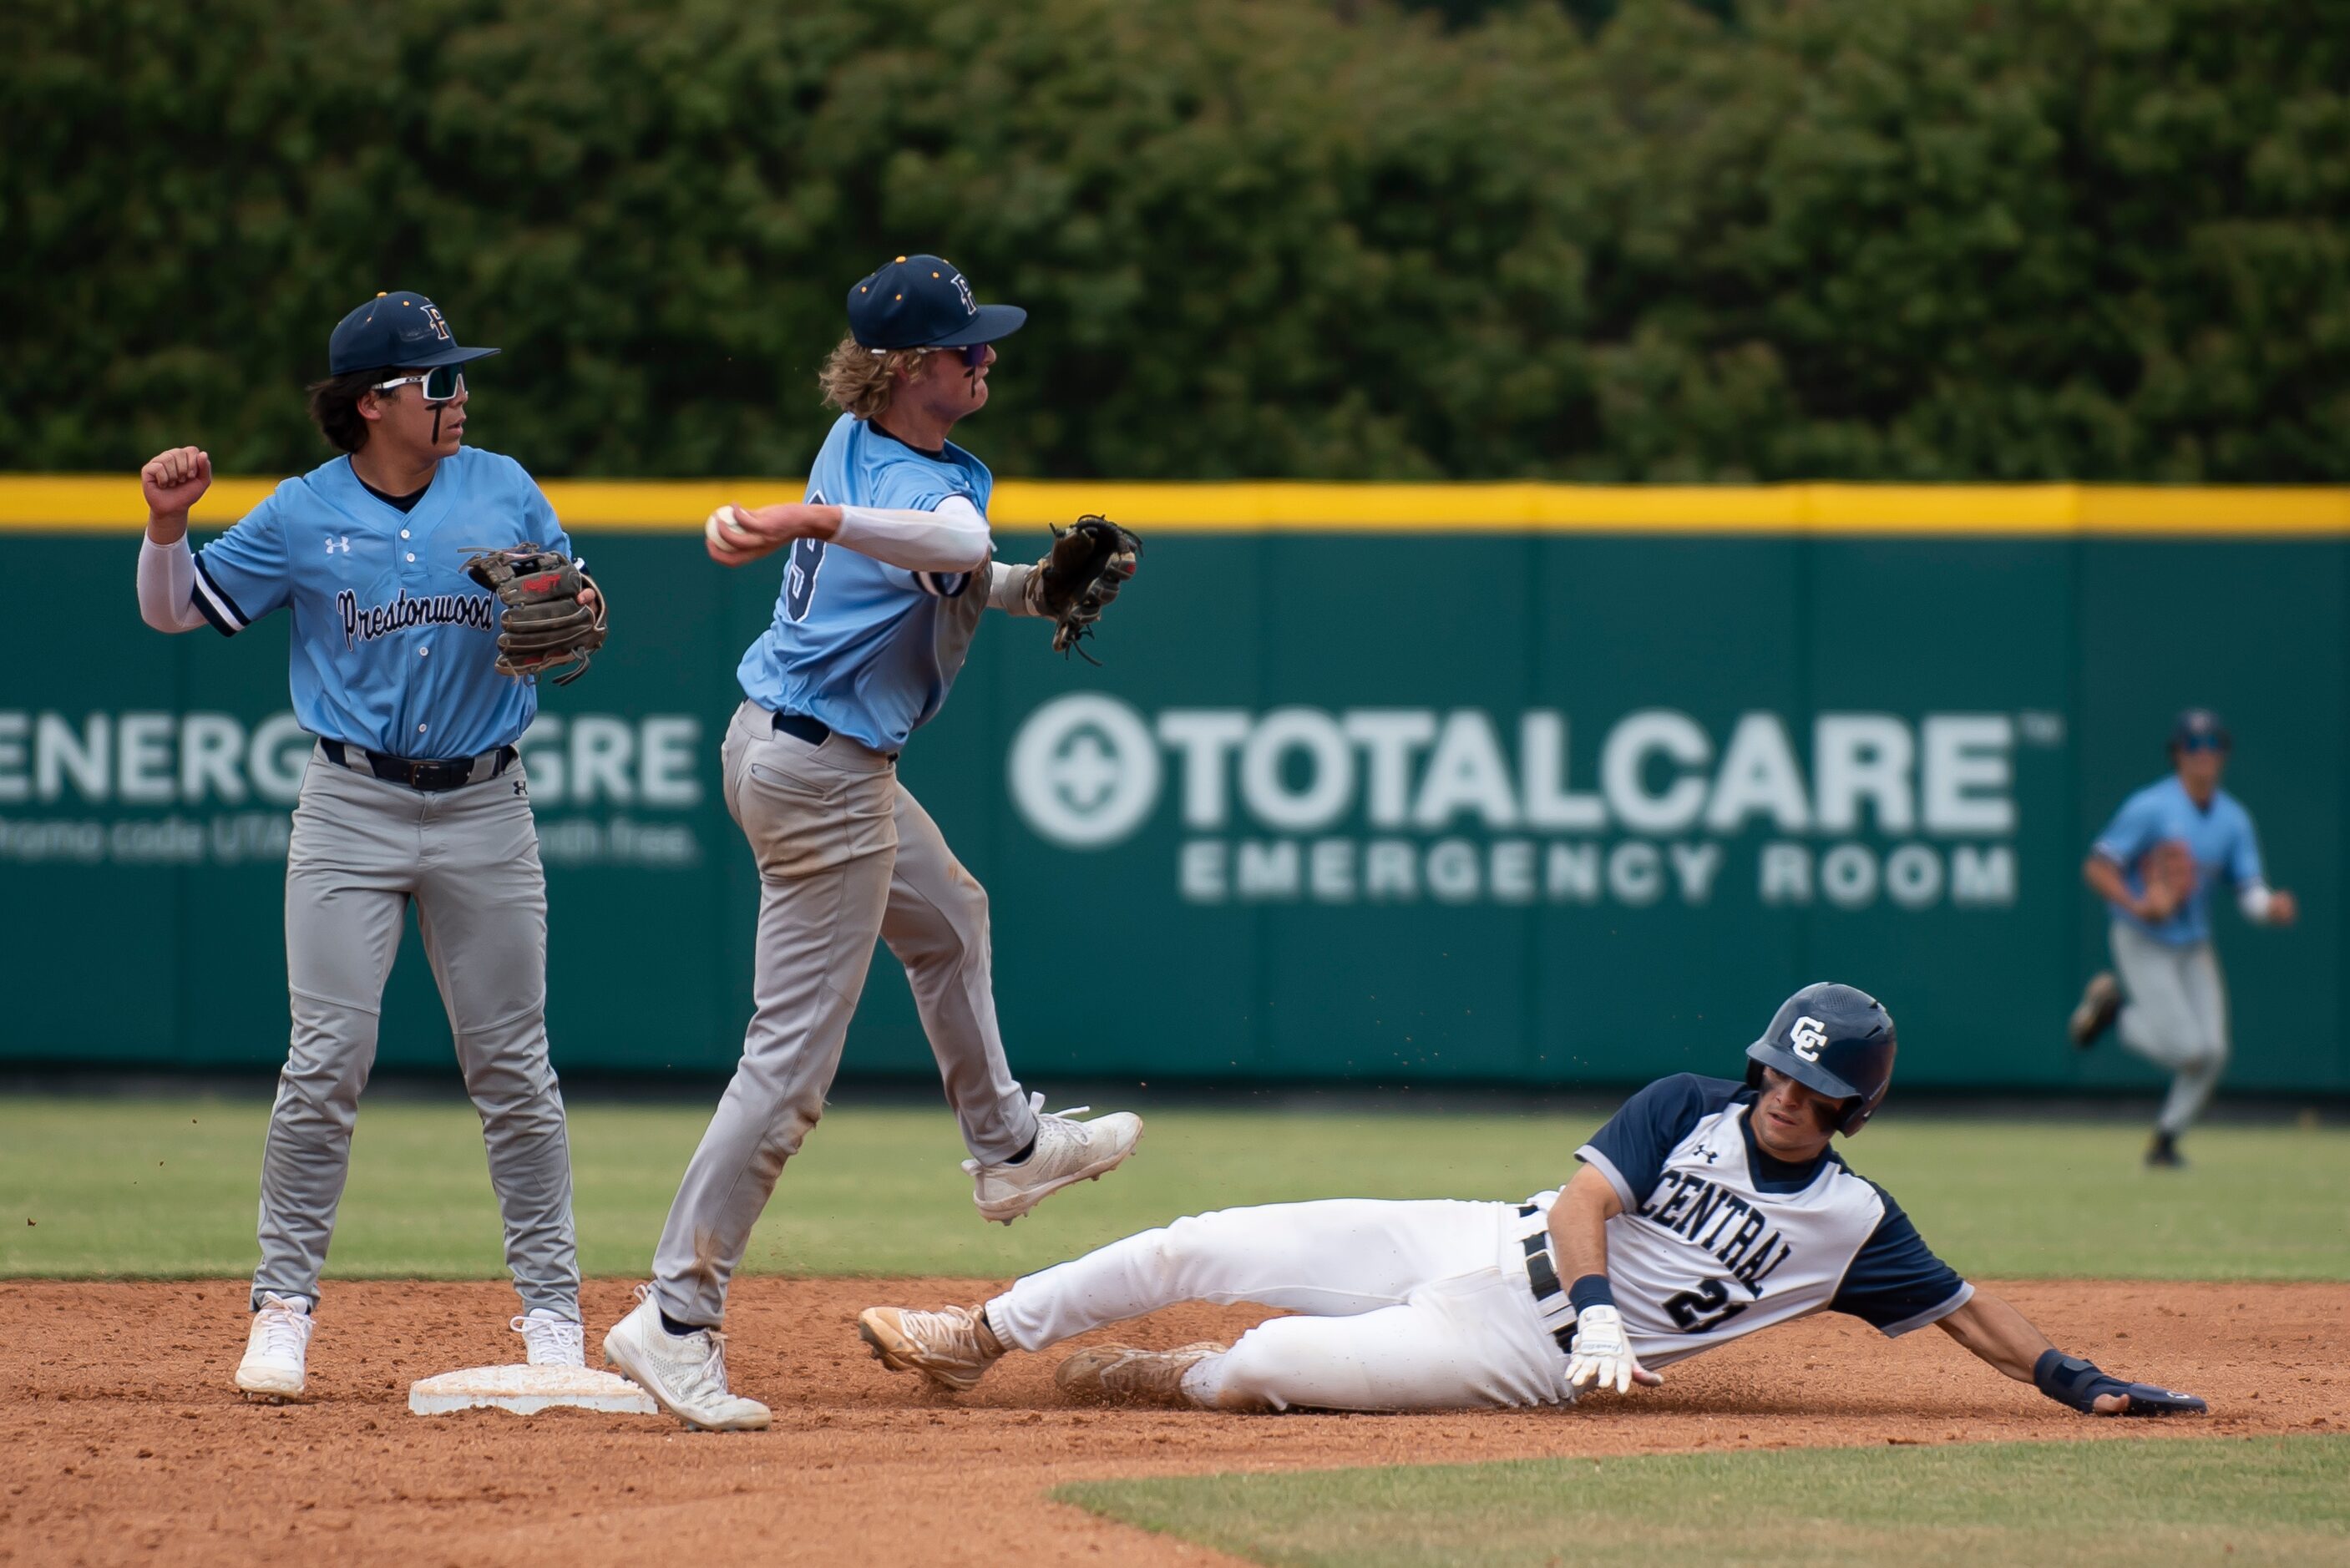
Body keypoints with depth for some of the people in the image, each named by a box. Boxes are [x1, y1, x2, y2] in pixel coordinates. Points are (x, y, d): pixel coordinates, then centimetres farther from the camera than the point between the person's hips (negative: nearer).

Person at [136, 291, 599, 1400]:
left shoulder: (502, 488, 4)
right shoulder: (303, 516, 0)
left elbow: (572, 607, 12)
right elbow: (179, 610, 5)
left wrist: (571, 616, -11)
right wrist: (166, 526, -13)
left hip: (484, 809, 2)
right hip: (352, 810, -2)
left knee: (512, 1067, 4)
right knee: (327, 1062, -8)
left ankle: (550, 1308, 10)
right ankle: (283, 1306, 0)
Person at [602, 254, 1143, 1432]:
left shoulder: (855, 447, 4)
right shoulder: (919, 482, -23)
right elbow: (950, 543, -47)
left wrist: (1032, 591, -1)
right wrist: (819, 522, -63)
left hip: (782, 745, 11)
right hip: (824, 778, -11)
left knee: (947, 917, 33)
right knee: (791, 1060, -9)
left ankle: (1006, 1146, 54)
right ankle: (676, 1319, -10)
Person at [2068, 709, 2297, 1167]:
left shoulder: (2233, 819, 1)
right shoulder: (2150, 808, -15)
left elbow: (2250, 893, -4)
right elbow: (2097, 868, -15)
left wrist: (2273, 906, -27)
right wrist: (2138, 906, -30)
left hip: (2194, 947, 6)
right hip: (2144, 945, -6)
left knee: (2213, 1053, -3)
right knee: (2188, 1050, -14)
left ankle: (2165, 1141, 15)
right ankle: (2116, 1007, 12)